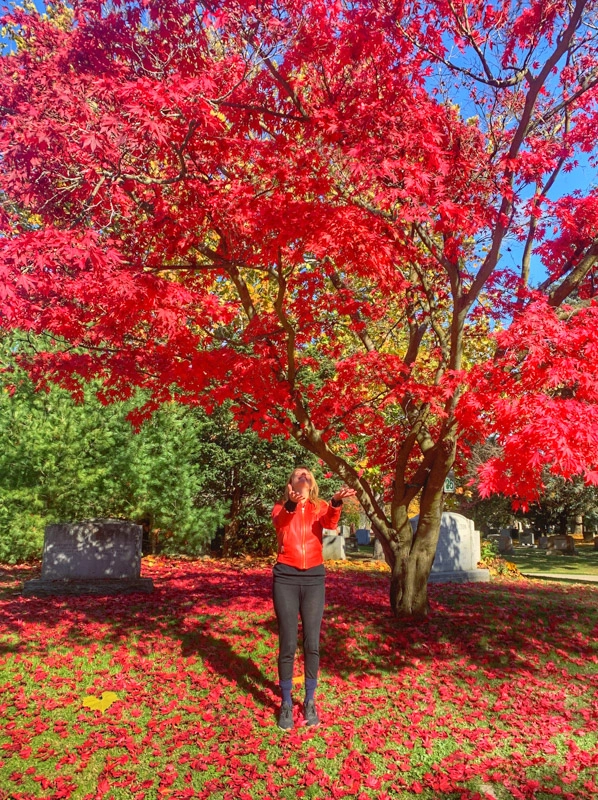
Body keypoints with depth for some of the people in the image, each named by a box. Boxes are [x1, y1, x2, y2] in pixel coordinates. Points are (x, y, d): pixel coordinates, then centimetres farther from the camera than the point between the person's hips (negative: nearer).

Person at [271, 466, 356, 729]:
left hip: (314, 578, 1)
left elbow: (330, 523, -17)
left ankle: (310, 702, 24)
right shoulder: (281, 507, 3)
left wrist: (336, 502, -40)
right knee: (287, 644, 3)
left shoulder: (320, 507, 5)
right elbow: (279, 522, -20)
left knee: (312, 643, 7)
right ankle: (286, 704, 19)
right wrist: (291, 504, -43)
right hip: (285, 577, -1)